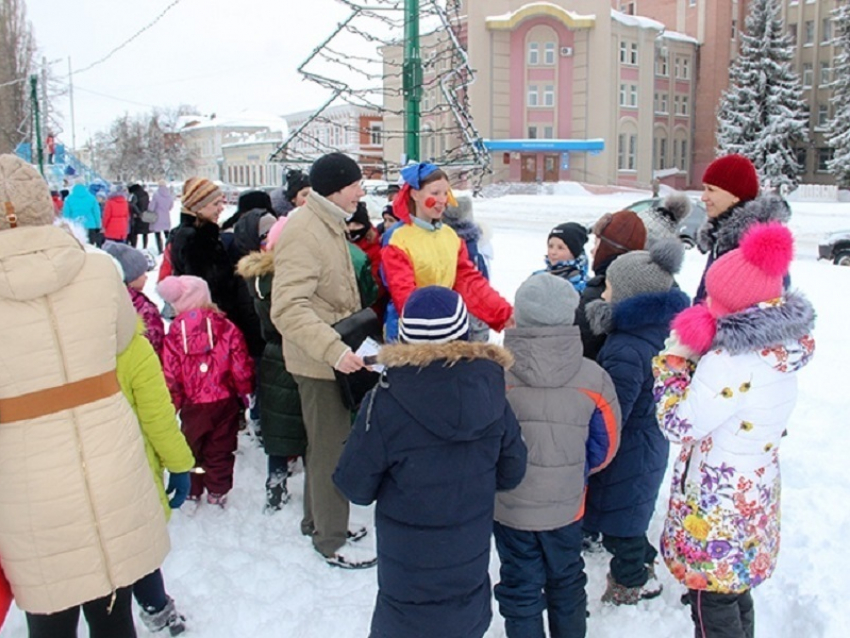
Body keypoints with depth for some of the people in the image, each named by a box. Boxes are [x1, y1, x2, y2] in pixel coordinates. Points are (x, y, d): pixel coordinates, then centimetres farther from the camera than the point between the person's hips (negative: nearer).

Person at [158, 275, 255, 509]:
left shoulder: (174, 335, -9)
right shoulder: (227, 329, -12)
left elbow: (170, 376, -6)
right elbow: (241, 368, -9)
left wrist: (174, 404, 7)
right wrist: (245, 393, 8)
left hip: (192, 407, 1)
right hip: (224, 403, 0)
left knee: (191, 450, 18)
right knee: (220, 450, 13)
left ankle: (192, 494, 25)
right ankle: (217, 493, 21)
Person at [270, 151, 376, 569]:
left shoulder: (329, 225, 11)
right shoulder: (303, 233, -22)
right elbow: (288, 308, -31)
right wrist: (334, 349, -38)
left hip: (337, 356, 10)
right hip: (321, 361, -10)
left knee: (326, 443, 21)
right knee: (332, 448, 2)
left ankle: (318, 520, 38)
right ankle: (331, 540, 18)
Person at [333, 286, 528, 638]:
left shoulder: (386, 403, -24)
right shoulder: (490, 390, -12)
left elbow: (355, 486, -14)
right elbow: (511, 473, -2)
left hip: (409, 564, -3)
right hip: (471, 556, 4)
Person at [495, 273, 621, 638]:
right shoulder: (592, 378, -14)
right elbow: (605, 444, -1)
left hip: (510, 505, -2)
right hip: (566, 505, 2)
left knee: (520, 589, 16)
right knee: (567, 582, 25)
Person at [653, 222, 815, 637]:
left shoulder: (729, 363, -30)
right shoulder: (781, 350, -3)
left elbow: (679, 425, -20)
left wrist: (674, 362, -11)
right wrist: (698, 359, -2)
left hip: (715, 508, -8)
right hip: (754, 499, 8)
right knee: (737, 594, 27)